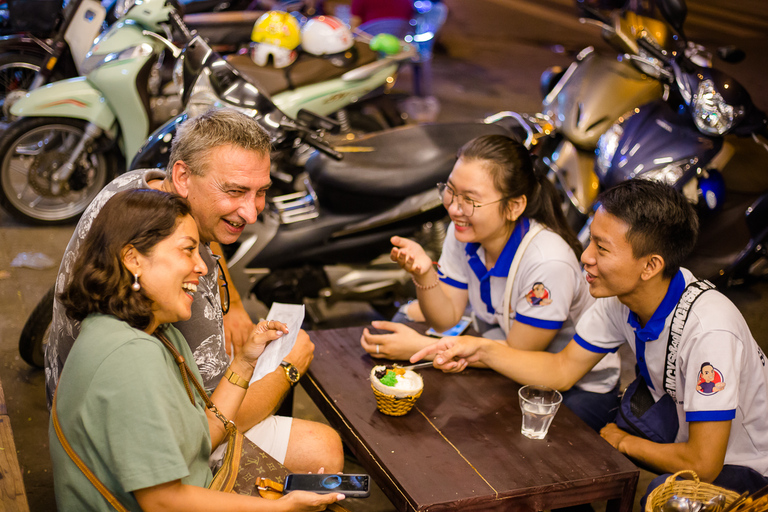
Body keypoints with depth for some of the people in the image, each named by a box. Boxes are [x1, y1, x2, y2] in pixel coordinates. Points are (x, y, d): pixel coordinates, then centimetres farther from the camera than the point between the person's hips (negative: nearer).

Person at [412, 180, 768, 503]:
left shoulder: (708, 331, -36)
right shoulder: (622, 295, -13)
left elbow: (704, 463, -31)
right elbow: (563, 369, -3)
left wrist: (623, 442, -14)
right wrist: (481, 350, -15)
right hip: (683, 432, 7)